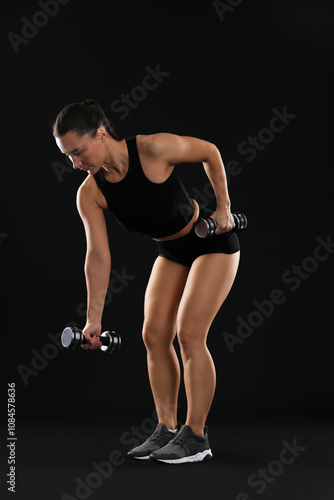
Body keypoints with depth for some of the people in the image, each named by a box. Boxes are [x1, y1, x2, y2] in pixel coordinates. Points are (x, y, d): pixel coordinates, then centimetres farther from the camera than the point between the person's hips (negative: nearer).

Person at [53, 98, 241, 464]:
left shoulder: (154, 149, -29)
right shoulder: (90, 193, -15)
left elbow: (210, 152, -12)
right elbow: (98, 256, -15)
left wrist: (223, 207, -11)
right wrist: (93, 318, -17)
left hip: (213, 242, -5)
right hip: (171, 252, 5)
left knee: (189, 332, -13)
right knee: (154, 333, -3)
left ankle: (196, 435, -3)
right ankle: (167, 428, 10)